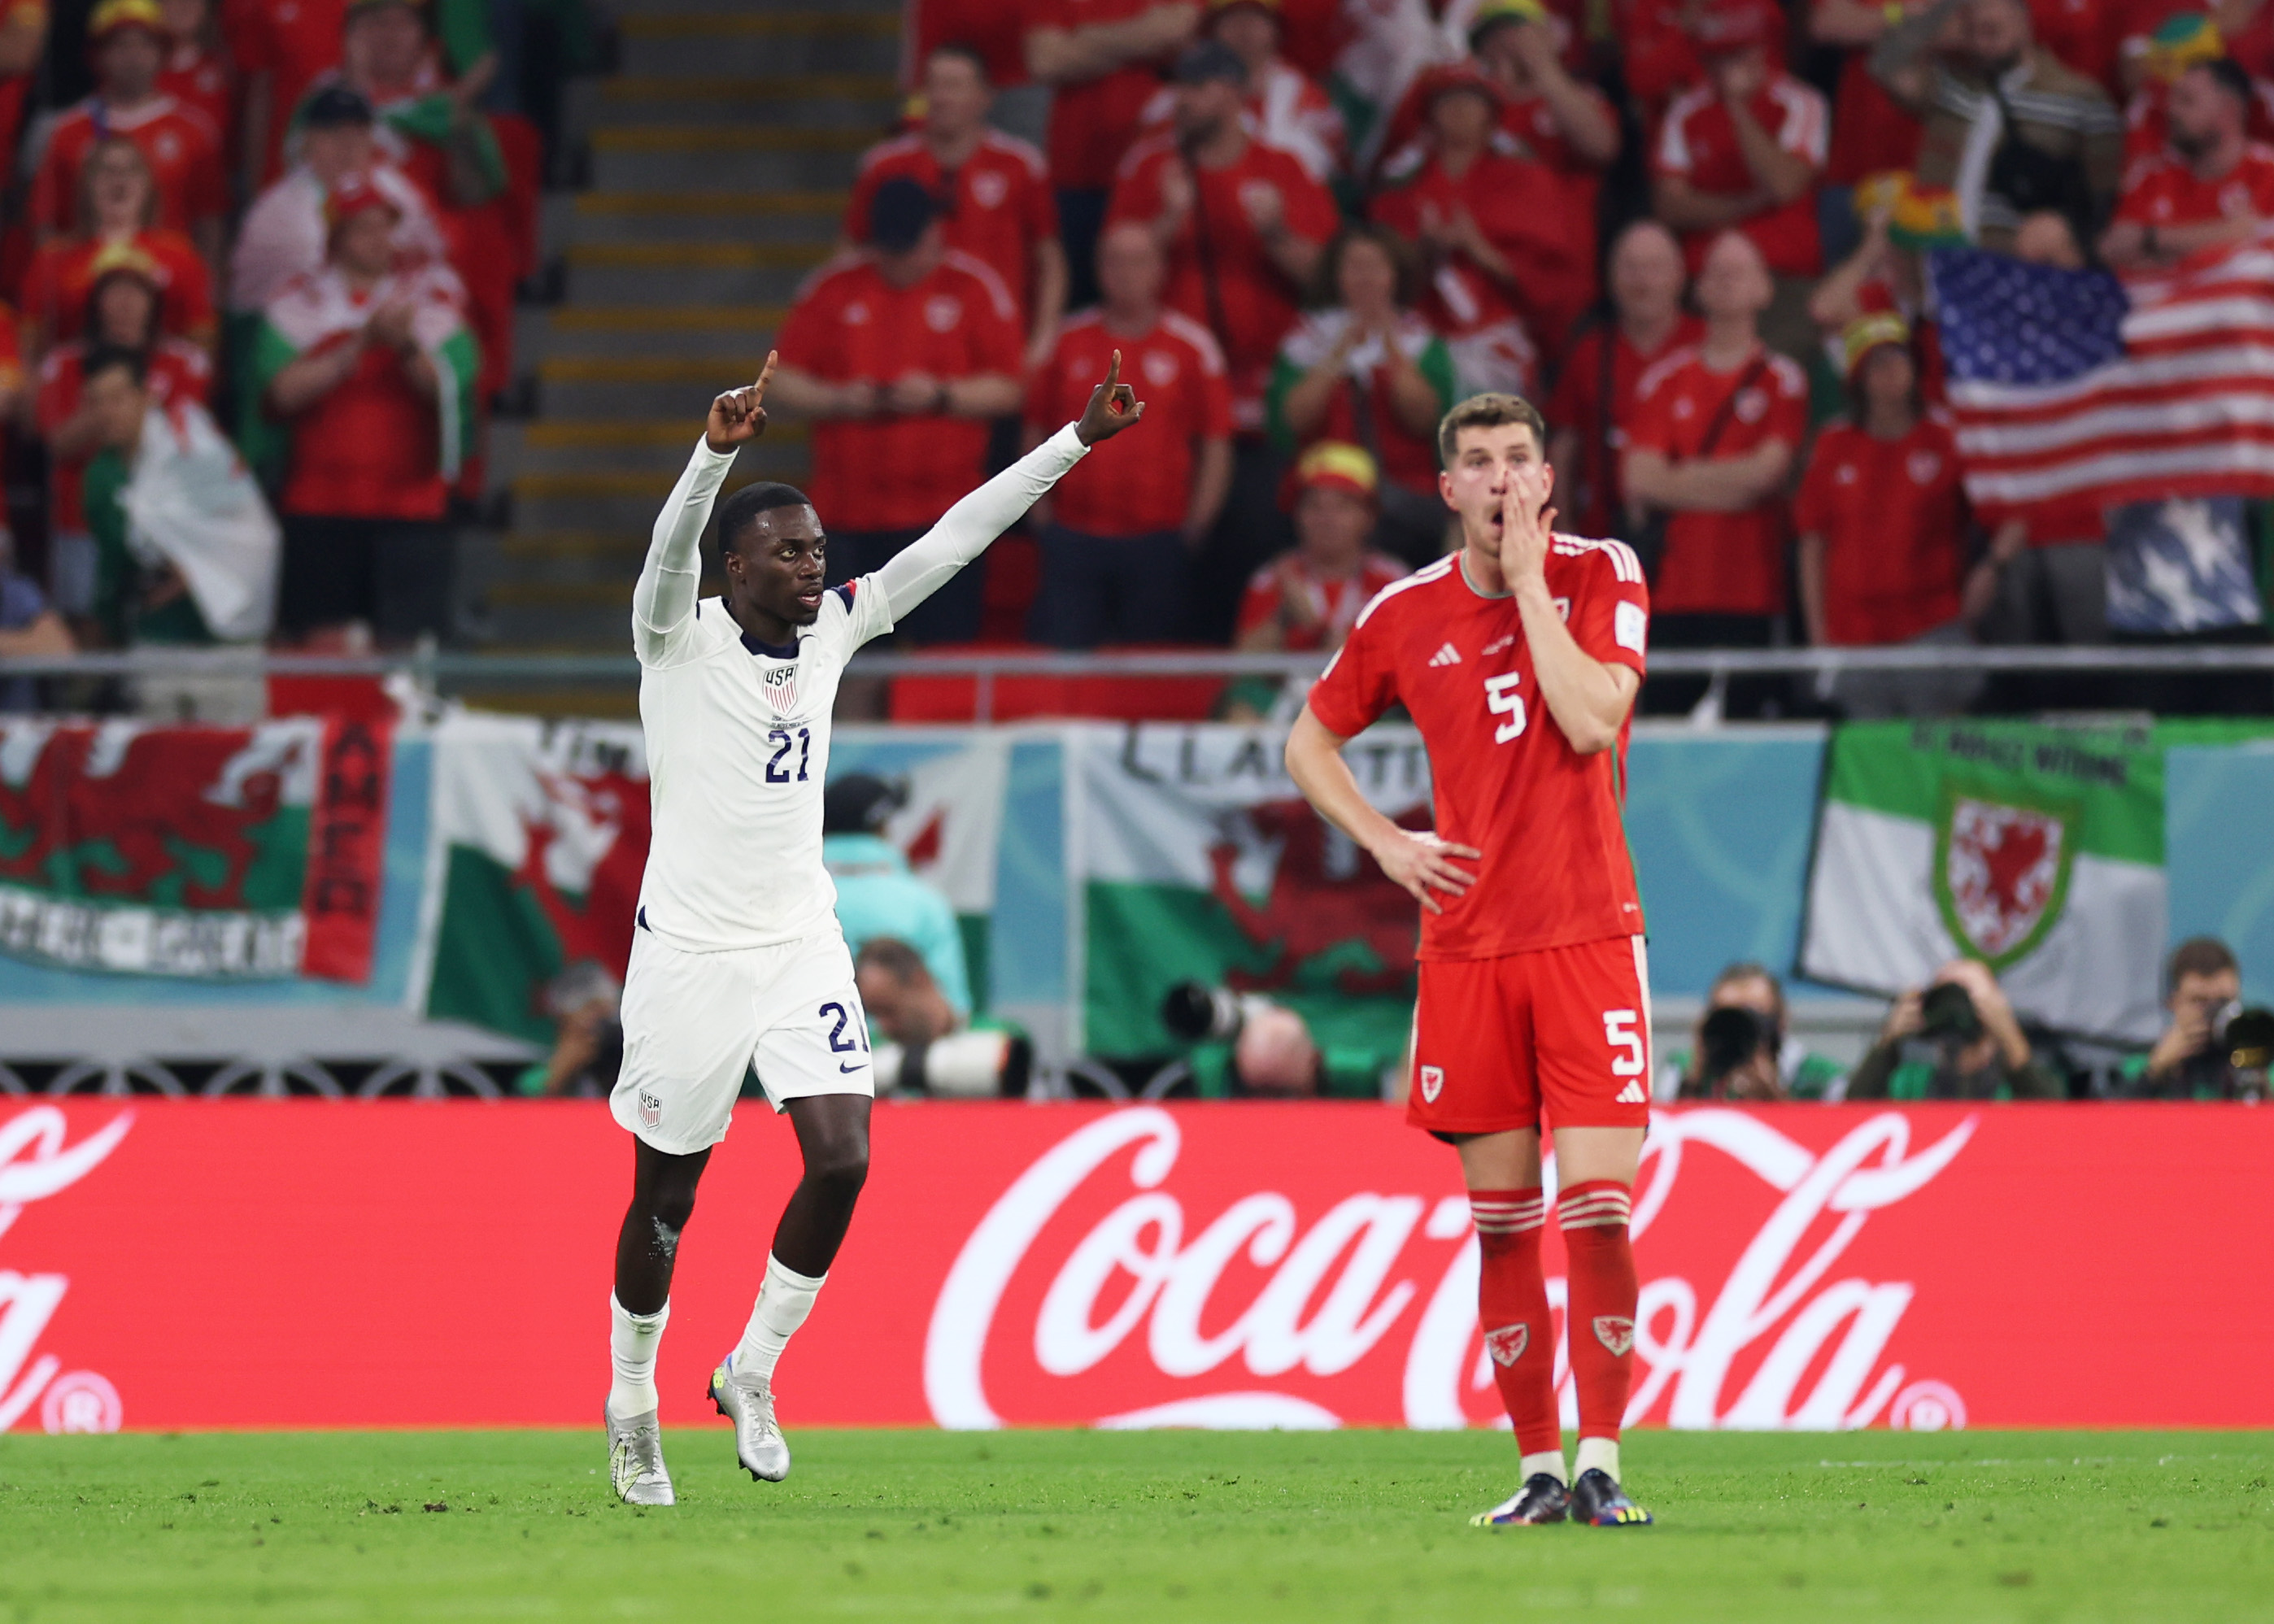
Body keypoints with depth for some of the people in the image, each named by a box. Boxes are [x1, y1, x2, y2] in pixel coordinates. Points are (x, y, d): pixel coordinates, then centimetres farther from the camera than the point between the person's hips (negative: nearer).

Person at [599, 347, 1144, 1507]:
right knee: (665, 1198, 6)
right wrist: (717, 452, -50)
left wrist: (1074, 442, -1)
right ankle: (632, 1402, 28)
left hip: (801, 945, 4)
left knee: (841, 1160, -13)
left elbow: (950, 543, 4)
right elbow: (670, 551, -31)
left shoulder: (833, 629, 4)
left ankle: (751, 1372, 6)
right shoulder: (680, 639, -10)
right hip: (689, 953, -4)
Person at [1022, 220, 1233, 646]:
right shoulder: (1069, 343, 8)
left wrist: (1194, 528, -2)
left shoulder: (1192, 347, 2)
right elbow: (1037, 433, 12)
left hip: (1158, 543, -1)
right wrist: (1042, 516, 5)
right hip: (1074, 540, 1)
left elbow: (1216, 448, 3)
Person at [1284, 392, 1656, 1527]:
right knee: (1503, 1220, 3)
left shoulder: (1600, 575, 1)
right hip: (1466, 944, 2)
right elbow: (1310, 741, 20)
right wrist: (1384, 842, 6)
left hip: (1588, 933, -2)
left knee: (1596, 1208, -10)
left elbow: (1591, 722, -15)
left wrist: (1529, 582, -11)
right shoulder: (1407, 615, 6)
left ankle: (1599, 1462, -4)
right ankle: (1539, 1468, 10)